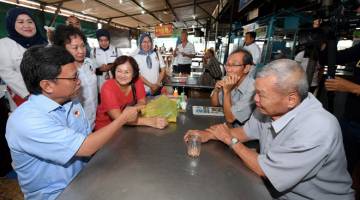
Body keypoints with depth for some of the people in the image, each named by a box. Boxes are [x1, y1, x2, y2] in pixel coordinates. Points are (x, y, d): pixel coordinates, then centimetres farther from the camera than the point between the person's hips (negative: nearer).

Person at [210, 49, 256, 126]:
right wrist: (216, 90, -13)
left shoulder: (252, 89, -26)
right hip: (226, 125, 5)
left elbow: (230, 118, -22)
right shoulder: (227, 80, -5)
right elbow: (214, 104, 5)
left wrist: (227, 91, -25)